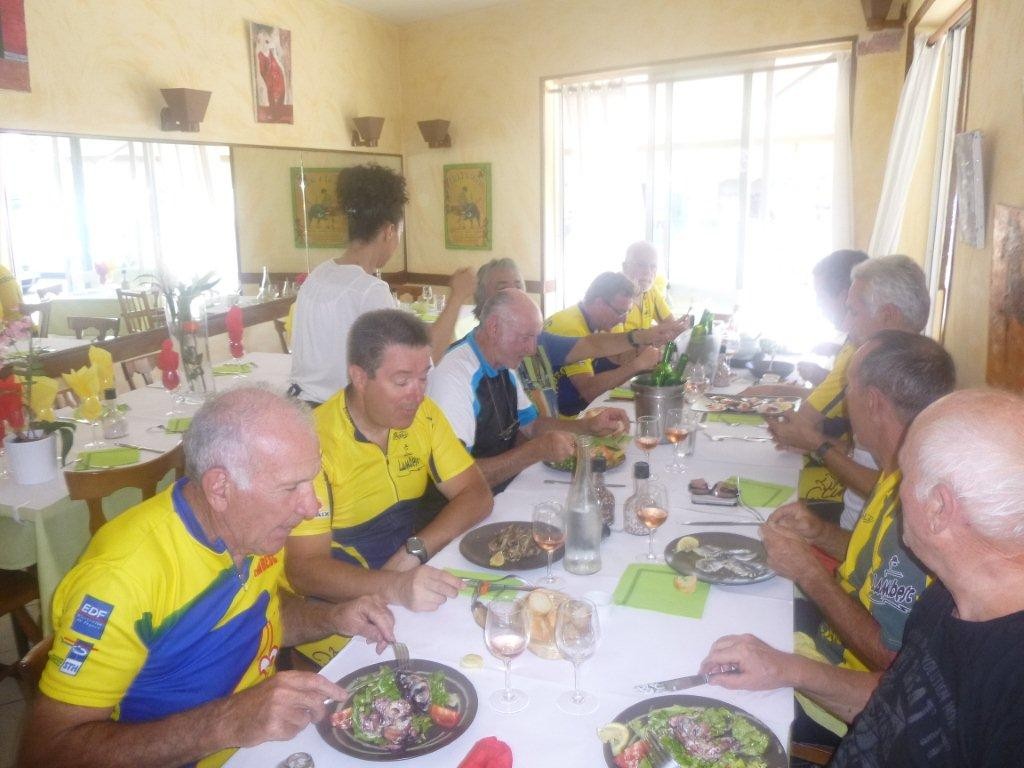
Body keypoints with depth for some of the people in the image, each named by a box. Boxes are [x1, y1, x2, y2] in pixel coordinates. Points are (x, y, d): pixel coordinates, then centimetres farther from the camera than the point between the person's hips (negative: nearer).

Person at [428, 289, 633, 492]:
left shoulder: (504, 365, 5)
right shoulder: (453, 376, -23)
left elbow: (530, 424, 18)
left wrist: (589, 425, 3)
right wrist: (537, 451, -26)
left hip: (507, 488, 9)